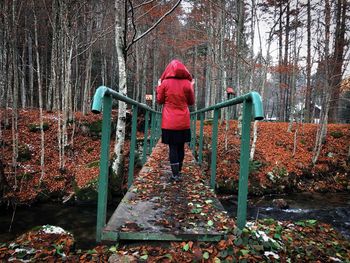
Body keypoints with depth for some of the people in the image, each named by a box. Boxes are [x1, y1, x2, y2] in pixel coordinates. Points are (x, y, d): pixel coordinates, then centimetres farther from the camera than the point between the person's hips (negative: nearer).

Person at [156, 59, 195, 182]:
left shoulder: (165, 83, -5)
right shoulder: (187, 83, -2)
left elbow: (160, 100, 5)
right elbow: (191, 102, 8)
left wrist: (159, 87, 18)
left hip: (169, 122, -1)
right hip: (183, 121, 2)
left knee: (173, 147, 2)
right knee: (181, 146, 12)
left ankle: (175, 174, 1)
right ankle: (178, 171, 25)